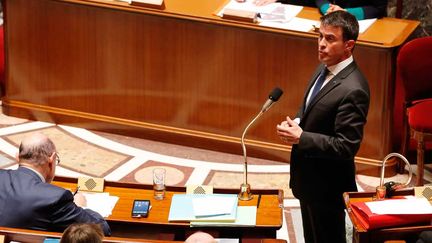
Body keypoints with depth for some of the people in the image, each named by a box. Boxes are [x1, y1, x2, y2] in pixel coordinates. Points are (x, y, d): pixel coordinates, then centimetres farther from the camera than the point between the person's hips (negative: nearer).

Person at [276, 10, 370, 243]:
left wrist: (301, 138, -26)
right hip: (308, 176, 9)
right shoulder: (324, 69, 1)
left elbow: (347, 146, -28)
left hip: (327, 184, -9)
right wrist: (296, 123, -4)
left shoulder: (352, 90, -28)